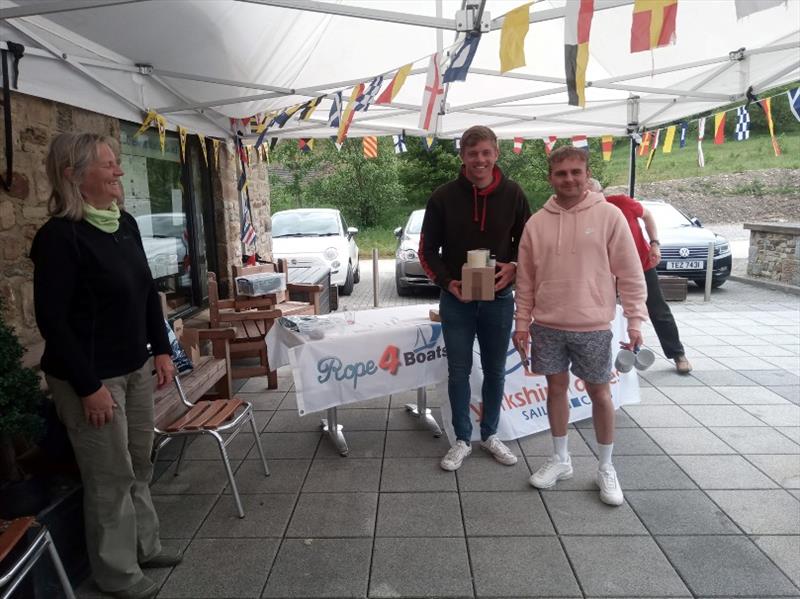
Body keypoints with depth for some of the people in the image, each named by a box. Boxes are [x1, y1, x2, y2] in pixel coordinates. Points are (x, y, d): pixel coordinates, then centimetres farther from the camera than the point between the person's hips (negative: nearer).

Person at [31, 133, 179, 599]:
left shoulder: (125, 224, 6)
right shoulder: (59, 236, -16)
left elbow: (148, 292, 13)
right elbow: (52, 320, -18)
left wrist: (162, 350, 9)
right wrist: (88, 386, -18)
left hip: (136, 368, 7)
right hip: (91, 377, -7)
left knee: (140, 466, 18)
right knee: (111, 477, 7)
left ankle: (145, 547, 38)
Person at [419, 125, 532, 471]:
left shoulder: (512, 195, -1)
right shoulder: (444, 197, -5)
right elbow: (427, 250, 0)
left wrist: (514, 268, -14)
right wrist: (447, 282, -15)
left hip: (499, 299, 1)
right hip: (456, 301, -1)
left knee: (495, 371, 12)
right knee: (459, 372, 7)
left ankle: (490, 434, 31)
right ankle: (462, 440, 23)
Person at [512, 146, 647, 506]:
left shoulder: (609, 216, -5)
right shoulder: (537, 223, 2)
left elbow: (630, 273, -3)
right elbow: (525, 279, 7)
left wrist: (635, 319, -7)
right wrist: (522, 321, 6)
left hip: (593, 326, -2)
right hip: (548, 325, 3)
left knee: (599, 394, 9)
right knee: (556, 388, 13)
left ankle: (606, 468, 26)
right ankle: (560, 459, 31)